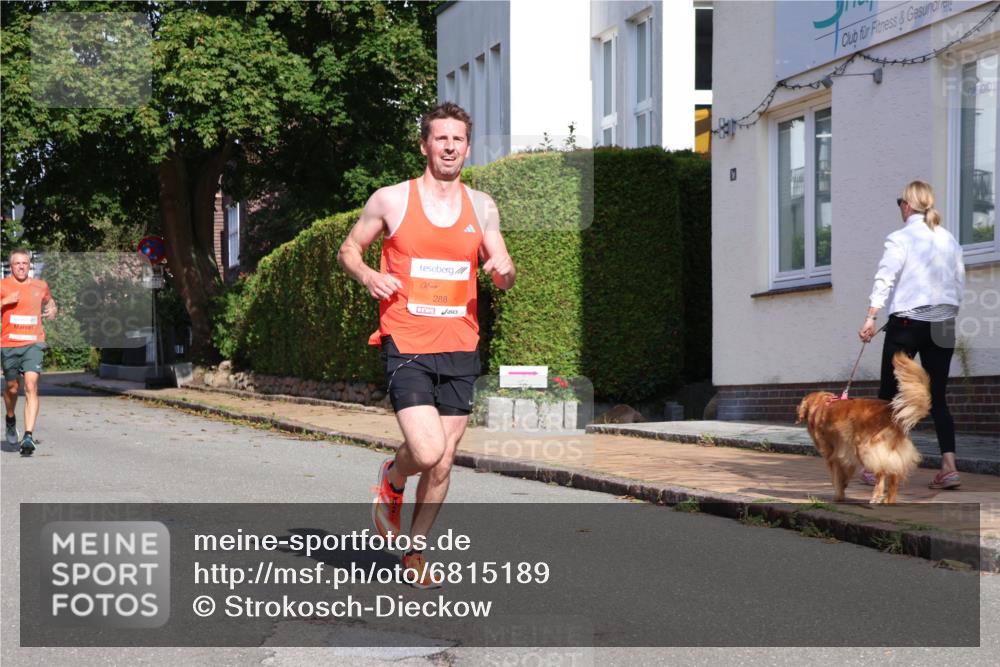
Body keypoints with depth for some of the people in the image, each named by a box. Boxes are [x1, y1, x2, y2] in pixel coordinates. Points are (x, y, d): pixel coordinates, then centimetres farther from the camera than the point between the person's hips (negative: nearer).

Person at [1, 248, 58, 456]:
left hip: (33, 343, 0)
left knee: (31, 386, -15)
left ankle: (28, 436, -21)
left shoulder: (40, 286, 11)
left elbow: (49, 301, 31)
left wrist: (52, 309, 10)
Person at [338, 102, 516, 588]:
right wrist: (367, 275, -10)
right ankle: (392, 480, 17)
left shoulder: (481, 207, 9)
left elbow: (504, 275, 14)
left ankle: (414, 550, 26)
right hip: (406, 347, -4)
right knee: (428, 452, -18)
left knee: (443, 463, 7)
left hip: (460, 350, 4)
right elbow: (348, 248, 11)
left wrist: (505, 271, -10)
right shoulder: (390, 200, 0)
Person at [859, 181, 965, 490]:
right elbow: (959, 284, 12)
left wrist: (871, 318, -21)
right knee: (937, 397, 6)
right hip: (942, 325, 4)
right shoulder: (949, 240, 9)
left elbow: (884, 280, -16)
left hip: (907, 323, -4)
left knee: (888, 394, 6)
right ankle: (949, 466, -5)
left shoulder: (900, 239, -6)